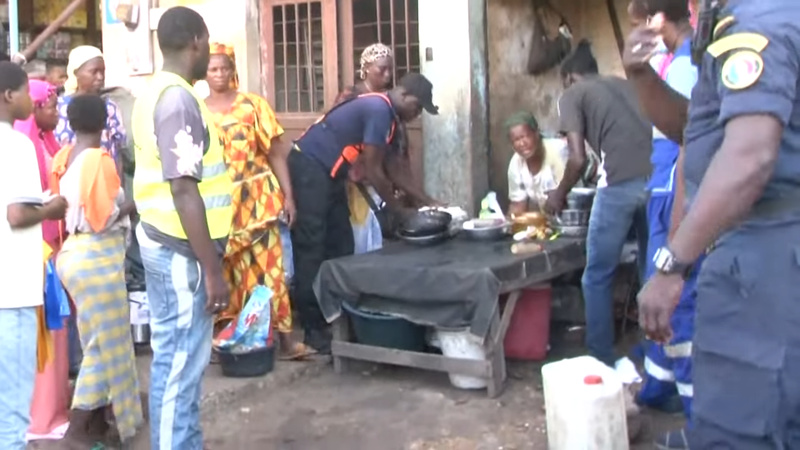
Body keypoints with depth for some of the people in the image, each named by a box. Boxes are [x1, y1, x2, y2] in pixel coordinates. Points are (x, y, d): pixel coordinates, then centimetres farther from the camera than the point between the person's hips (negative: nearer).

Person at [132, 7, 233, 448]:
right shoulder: (179, 99, -18)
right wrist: (212, 269, -21)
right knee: (181, 363, -2)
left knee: (173, 358, 16)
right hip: (180, 250, -10)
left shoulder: (155, 92, 13)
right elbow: (184, 191, -23)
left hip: (161, 240, 10)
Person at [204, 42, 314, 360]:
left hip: (256, 197, -2)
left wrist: (288, 195, -6)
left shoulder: (252, 104, 0)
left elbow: (275, 153, 0)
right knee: (226, 270, 8)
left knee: (268, 265, -3)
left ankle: (284, 338, 0)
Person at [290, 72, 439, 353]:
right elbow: (372, 172, -17)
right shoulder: (379, 110, -18)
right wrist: (400, 211, -5)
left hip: (328, 172, 11)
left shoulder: (384, 113, 12)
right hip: (310, 167, -11)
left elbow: (385, 169, 19)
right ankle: (313, 329, -4)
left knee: (340, 246, 10)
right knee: (312, 249, -8)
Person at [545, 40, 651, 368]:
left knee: (597, 277, 9)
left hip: (621, 183, -6)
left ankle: (601, 360, 14)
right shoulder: (625, 85, 29)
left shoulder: (573, 94, 13)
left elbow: (578, 158, 2)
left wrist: (559, 195, 18)